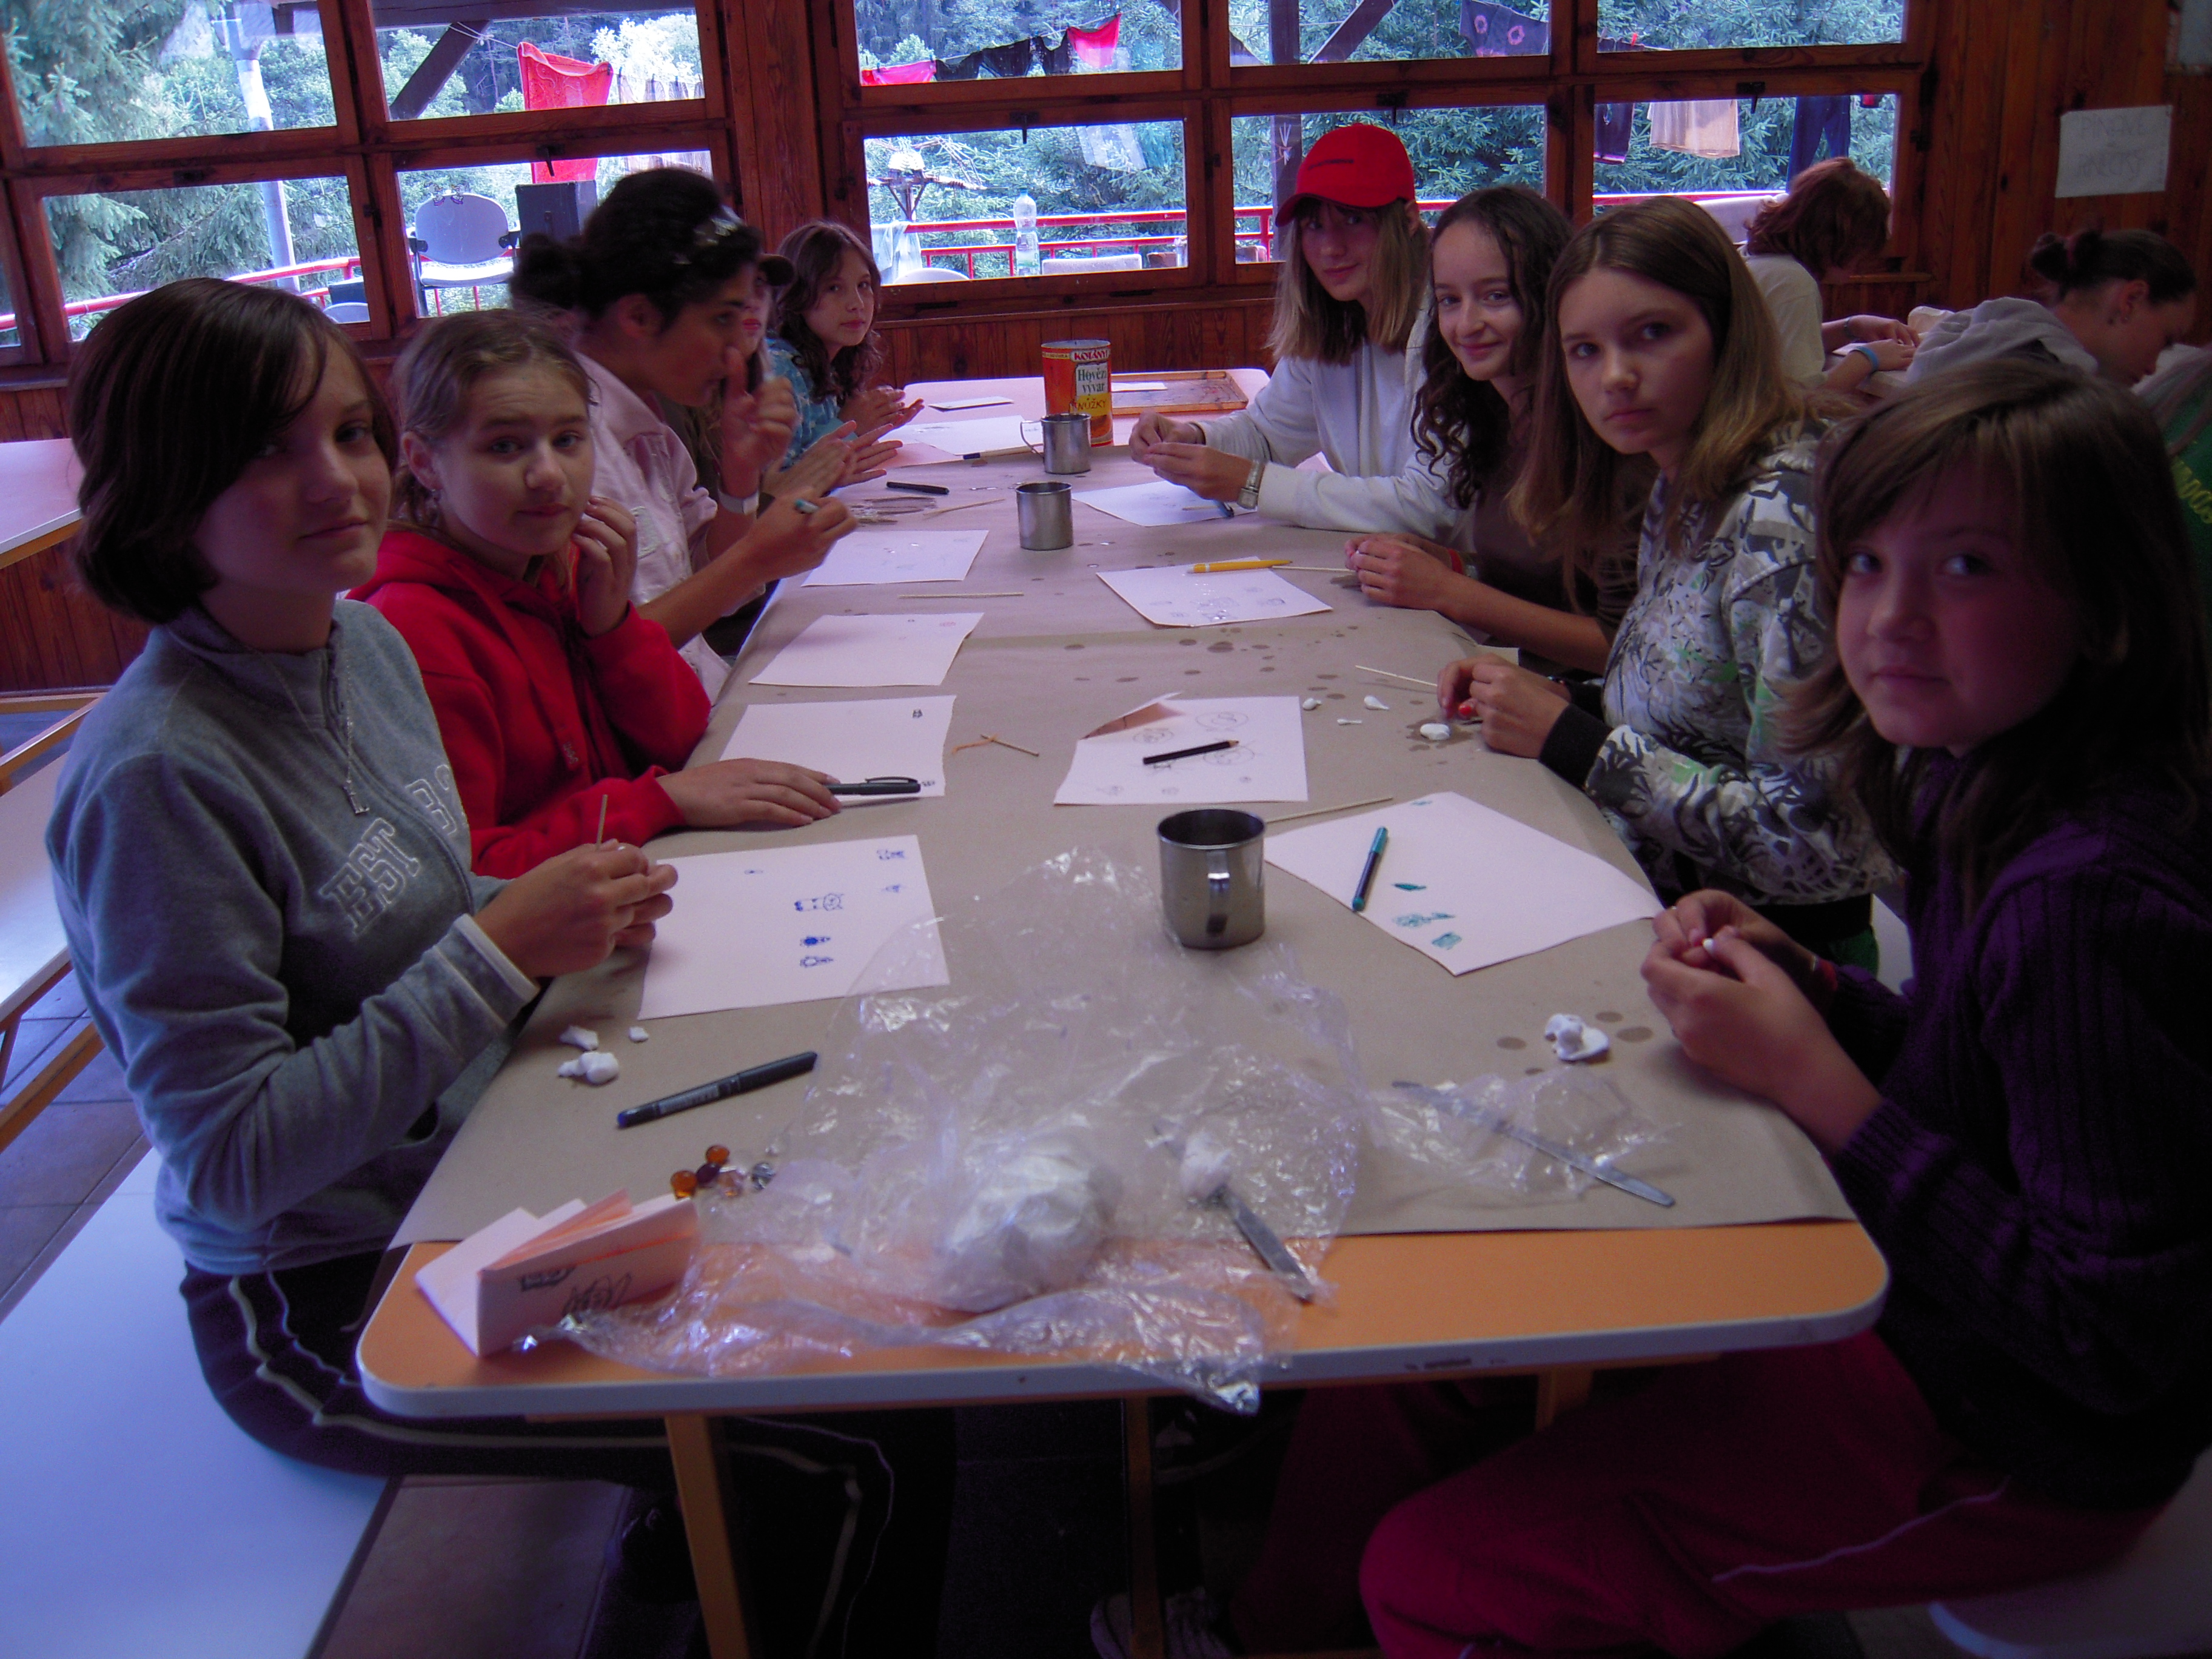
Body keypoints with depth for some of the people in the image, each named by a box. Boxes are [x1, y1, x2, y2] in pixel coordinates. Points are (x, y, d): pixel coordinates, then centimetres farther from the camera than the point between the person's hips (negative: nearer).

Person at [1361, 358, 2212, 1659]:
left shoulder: (2092, 899, -30)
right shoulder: (1992, 787, -2)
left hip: (2010, 1451, -9)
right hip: (1918, 1313, 9)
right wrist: (1809, 988, -7)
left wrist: (1817, 1085, -26)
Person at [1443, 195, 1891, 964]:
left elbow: (1813, 841, -24)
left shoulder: (1780, 514, -21)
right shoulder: (1681, 494, 6)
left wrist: (1573, 742, -19)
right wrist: (1558, 701, -1)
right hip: (1659, 897, 8)